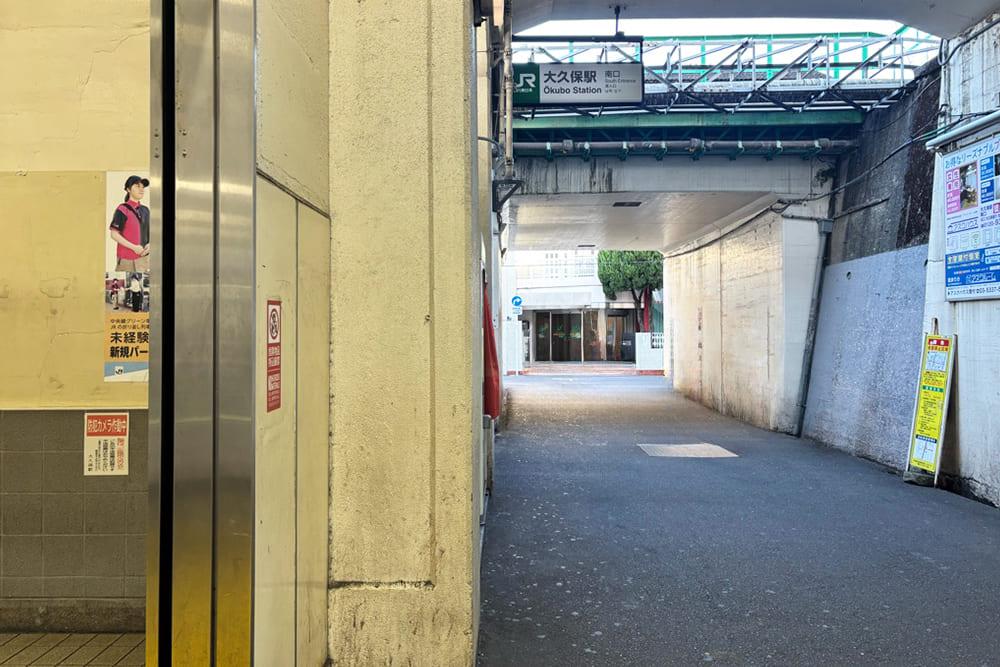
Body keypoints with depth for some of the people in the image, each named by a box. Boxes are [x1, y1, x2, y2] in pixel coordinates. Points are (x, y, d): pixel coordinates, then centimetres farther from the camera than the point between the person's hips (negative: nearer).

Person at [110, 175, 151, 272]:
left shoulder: (145, 210, 13)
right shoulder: (122, 210, -7)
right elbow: (114, 234, -11)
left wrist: (148, 245, 2)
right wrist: (134, 247, -16)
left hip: (144, 258, 6)